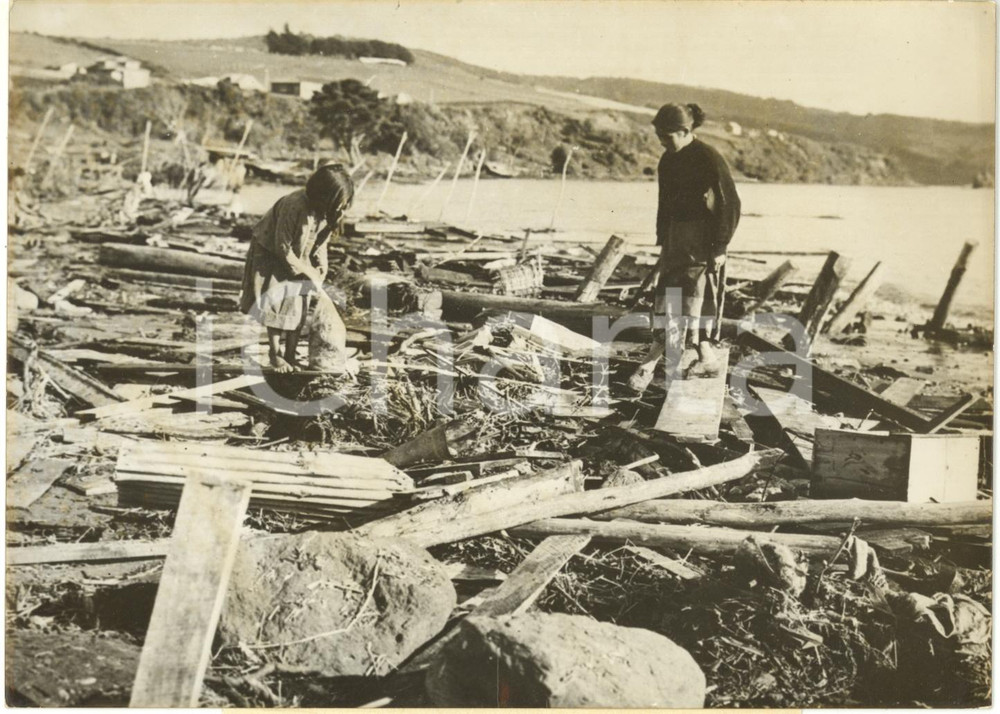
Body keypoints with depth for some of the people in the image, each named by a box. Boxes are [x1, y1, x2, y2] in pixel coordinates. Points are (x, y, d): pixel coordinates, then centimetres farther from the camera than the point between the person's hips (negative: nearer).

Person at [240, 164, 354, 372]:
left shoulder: (329, 210, -17)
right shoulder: (294, 206, -37)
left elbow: (321, 240, 1)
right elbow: (282, 248, -28)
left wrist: (321, 266, -13)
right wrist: (309, 273, -22)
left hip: (299, 257, 5)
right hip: (271, 253, -5)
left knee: (298, 305, -2)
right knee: (276, 303, -6)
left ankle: (290, 355, 7)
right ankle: (274, 353, 10)